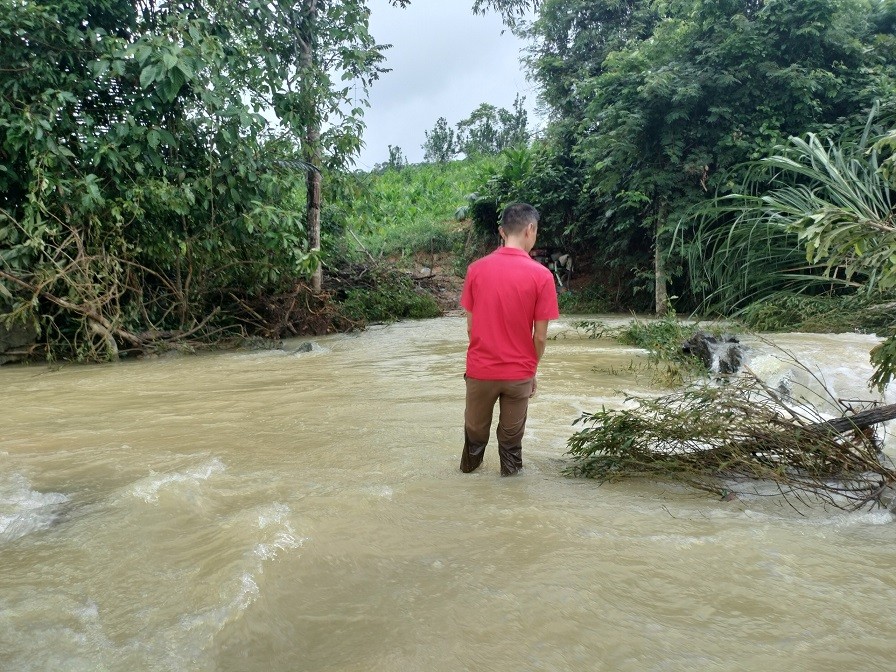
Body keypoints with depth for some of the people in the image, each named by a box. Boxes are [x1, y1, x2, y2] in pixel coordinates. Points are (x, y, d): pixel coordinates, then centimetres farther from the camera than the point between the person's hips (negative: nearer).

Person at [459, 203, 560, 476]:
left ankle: (469, 467, 42)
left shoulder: (476, 269, -7)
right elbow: (540, 335, -9)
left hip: (480, 369, 2)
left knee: (475, 428, 22)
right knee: (511, 433, 15)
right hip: (518, 372, -2)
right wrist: (532, 368, 8)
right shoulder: (541, 275, -13)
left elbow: (470, 325, 0)